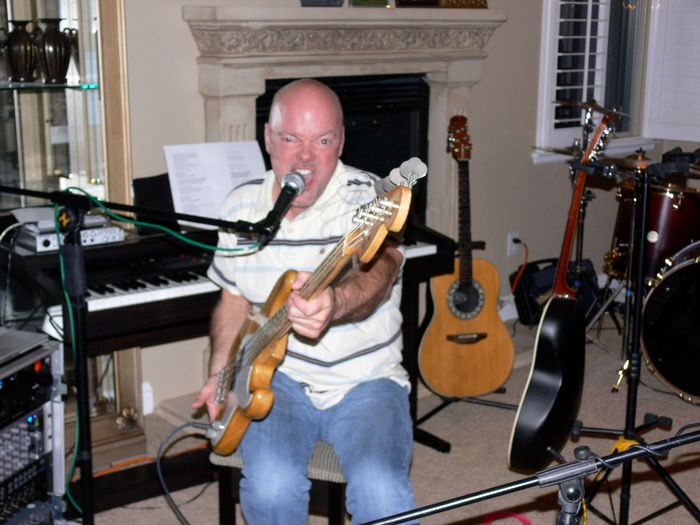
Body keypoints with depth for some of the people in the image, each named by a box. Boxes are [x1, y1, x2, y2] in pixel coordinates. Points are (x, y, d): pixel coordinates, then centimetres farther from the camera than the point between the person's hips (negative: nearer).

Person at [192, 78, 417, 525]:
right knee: (271, 487, -25)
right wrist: (221, 374, 2)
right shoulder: (240, 207, 3)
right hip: (276, 376, 3)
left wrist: (334, 303, -58)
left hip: (365, 379, -2)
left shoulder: (366, 197, -13)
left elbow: (379, 269, -35)